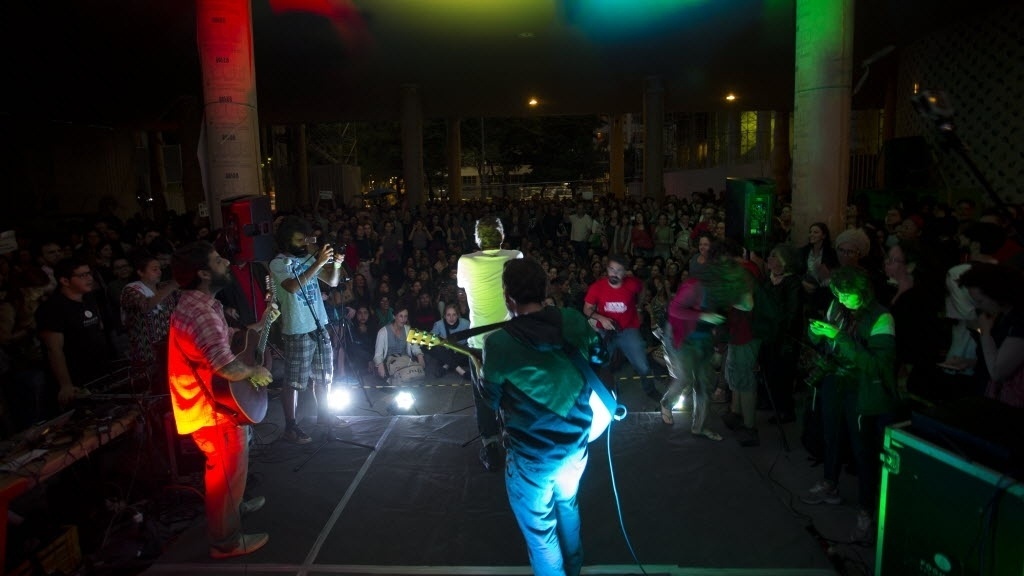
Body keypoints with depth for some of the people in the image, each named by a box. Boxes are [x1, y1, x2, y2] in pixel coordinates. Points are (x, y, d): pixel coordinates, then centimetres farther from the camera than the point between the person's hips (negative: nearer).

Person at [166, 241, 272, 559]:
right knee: (227, 472, 7)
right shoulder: (200, 315, -31)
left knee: (230, 469, 30)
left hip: (216, 402, 10)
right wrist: (255, 372, -20)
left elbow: (226, 337, 18)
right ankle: (227, 541, 24)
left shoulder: (200, 305, 4)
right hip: (214, 411, -10)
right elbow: (228, 368, -40)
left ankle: (233, 506, 52)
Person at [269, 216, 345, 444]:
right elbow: (293, 286, -29)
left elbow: (332, 282, 8)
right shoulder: (278, 263, -11)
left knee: (323, 375, 17)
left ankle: (323, 414, 32)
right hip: (297, 331, -7)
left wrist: (336, 264, -12)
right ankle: (290, 426, 8)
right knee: (293, 382, -1)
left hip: (320, 325, 7)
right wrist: (318, 263, -32)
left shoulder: (308, 258, 9)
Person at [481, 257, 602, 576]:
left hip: (531, 454, -5)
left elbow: (492, 400, -6)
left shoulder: (497, 343, -22)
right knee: (567, 507, 30)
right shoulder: (573, 321, -11)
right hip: (575, 443, 6)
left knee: (540, 529, 16)